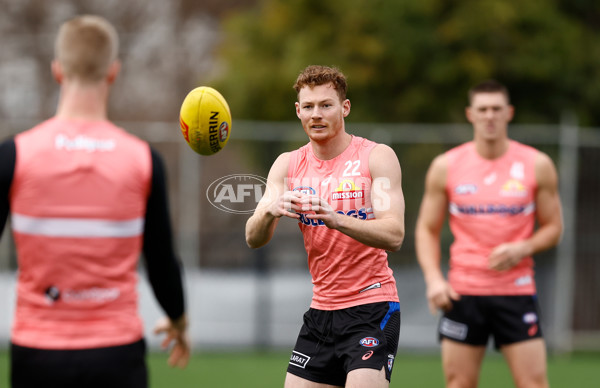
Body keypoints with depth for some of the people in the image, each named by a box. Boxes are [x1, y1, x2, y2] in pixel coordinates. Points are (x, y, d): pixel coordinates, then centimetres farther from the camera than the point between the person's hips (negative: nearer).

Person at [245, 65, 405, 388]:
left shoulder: (377, 156, -7)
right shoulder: (288, 165, 6)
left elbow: (394, 235, -19)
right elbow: (253, 238, -3)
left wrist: (334, 218, -35)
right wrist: (270, 212, -27)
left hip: (372, 308, -5)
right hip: (321, 310, 5)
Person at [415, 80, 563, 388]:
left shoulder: (537, 165, 2)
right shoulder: (445, 166, 3)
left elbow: (553, 228, 7)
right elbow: (427, 229, 8)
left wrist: (522, 249, -13)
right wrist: (433, 279, -7)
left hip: (517, 292, -1)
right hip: (462, 292, 1)